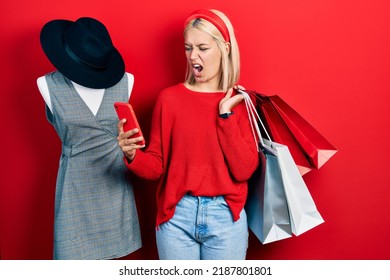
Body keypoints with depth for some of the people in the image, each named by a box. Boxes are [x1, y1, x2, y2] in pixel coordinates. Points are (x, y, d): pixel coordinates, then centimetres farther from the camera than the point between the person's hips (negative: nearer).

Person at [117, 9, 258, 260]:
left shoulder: (241, 102, -1)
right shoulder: (169, 98, -3)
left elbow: (244, 171, -11)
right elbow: (156, 166, -2)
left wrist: (226, 114, -13)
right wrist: (132, 155, -21)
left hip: (226, 217, 0)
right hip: (177, 216, 0)